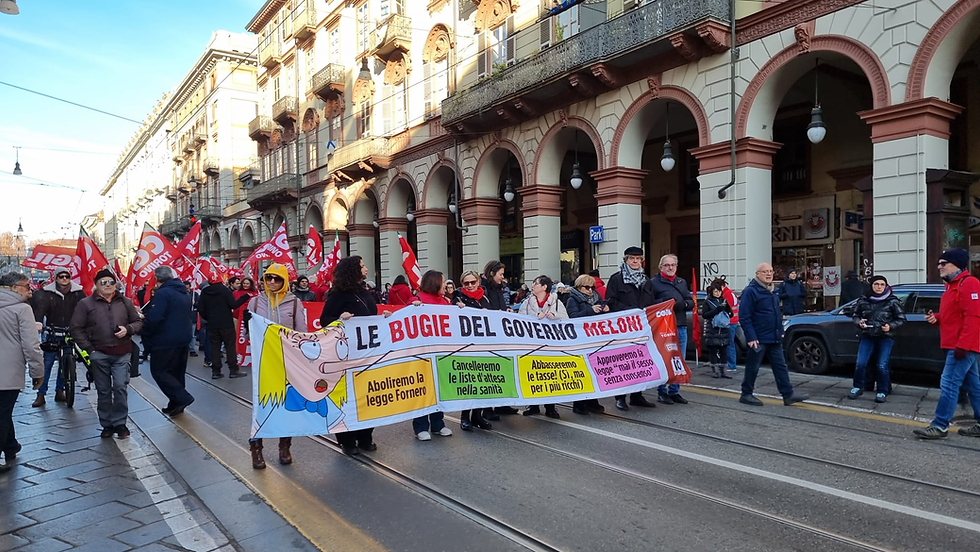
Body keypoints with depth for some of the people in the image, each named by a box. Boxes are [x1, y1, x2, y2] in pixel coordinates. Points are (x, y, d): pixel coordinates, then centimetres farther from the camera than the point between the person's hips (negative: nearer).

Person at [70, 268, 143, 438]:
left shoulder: (125, 302, 6)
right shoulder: (86, 303, 0)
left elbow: (138, 322, 13)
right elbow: (75, 328, 1)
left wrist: (128, 329, -9)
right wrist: (89, 349, -5)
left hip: (122, 353, 1)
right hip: (99, 354, 0)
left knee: (120, 387, -5)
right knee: (103, 391, 9)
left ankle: (120, 423, 8)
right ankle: (106, 424, 20)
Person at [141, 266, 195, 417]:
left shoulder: (162, 293, -16)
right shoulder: (185, 293, 14)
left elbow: (153, 318, -24)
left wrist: (146, 333, -6)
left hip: (165, 341, -9)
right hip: (183, 338, 9)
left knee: (159, 371, 1)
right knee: (177, 372, 14)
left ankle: (182, 398, -8)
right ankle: (176, 404, 19)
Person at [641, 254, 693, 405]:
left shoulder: (682, 282, 17)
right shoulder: (653, 283, -1)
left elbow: (691, 302, 12)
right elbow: (647, 305, -9)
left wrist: (682, 304, -8)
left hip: (681, 327, 6)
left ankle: (674, 391, 21)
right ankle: (662, 392, 11)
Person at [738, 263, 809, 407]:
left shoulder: (773, 291, 14)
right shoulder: (750, 291, -14)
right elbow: (744, 317, -18)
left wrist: (780, 331, 17)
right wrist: (751, 337, -22)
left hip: (774, 338, 8)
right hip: (758, 339, -8)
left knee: (780, 367, 7)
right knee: (752, 368, 2)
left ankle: (788, 395, 11)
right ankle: (746, 395, 13)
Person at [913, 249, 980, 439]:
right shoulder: (953, 285, 18)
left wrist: (962, 344, -26)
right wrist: (936, 317, 5)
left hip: (963, 346, -11)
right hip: (958, 345, 11)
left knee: (949, 384, -10)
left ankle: (940, 426, -7)